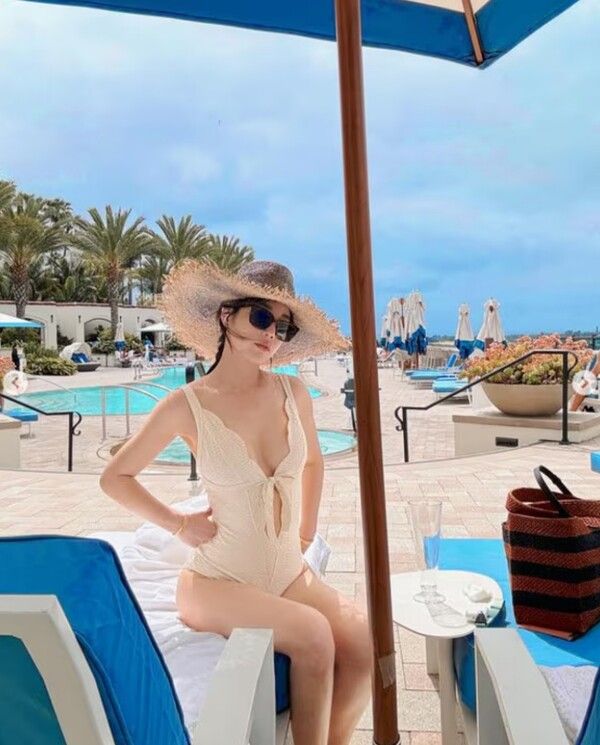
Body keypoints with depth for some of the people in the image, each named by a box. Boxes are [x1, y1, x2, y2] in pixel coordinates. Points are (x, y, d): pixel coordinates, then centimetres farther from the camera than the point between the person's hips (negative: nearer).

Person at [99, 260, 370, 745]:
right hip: (219, 582, -4)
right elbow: (115, 478, 0)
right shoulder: (187, 405, -12)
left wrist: (307, 530, 11)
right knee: (312, 635, -25)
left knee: (364, 642, -18)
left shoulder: (294, 393, -1)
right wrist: (179, 525, -5)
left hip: (291, 574, 4)